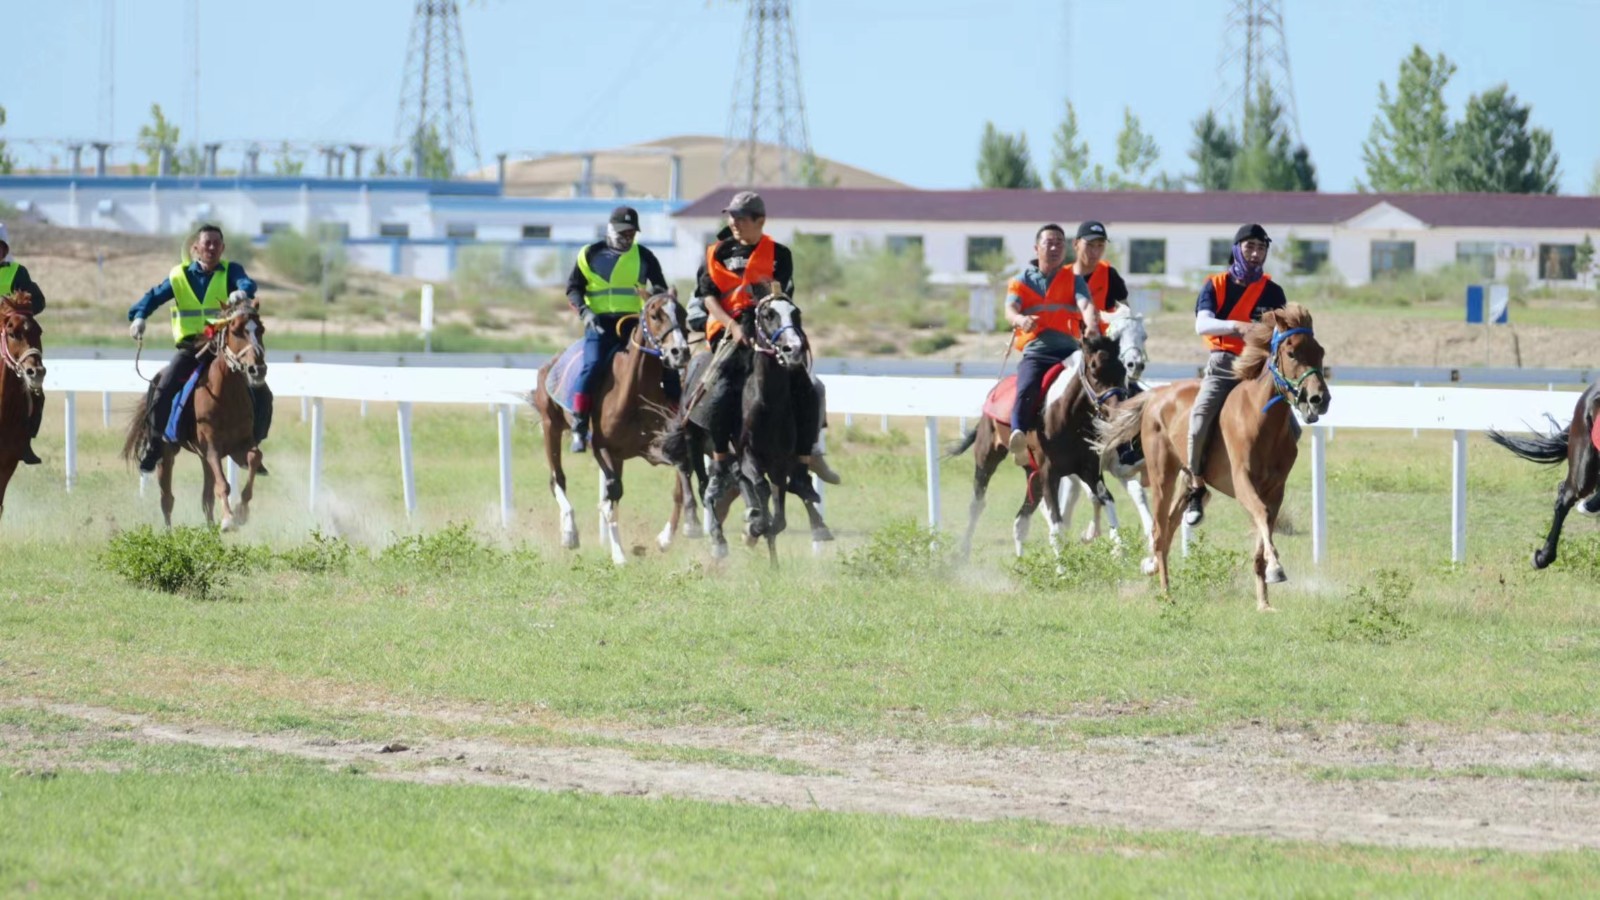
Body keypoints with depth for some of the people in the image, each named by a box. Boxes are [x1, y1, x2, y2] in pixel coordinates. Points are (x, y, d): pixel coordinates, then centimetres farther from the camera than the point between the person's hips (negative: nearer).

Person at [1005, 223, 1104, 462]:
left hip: (1069, 350, 1)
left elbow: (1086, 306, -3)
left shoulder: (1073, 279, 15)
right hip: (1035, 352, -1)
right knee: (1027, 388, -32)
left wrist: (1092, 329, -27)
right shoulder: (1022, 281, 14)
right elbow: (1010, 309, -4)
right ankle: (1018, 436, -45)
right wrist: (1020, 320, -30)